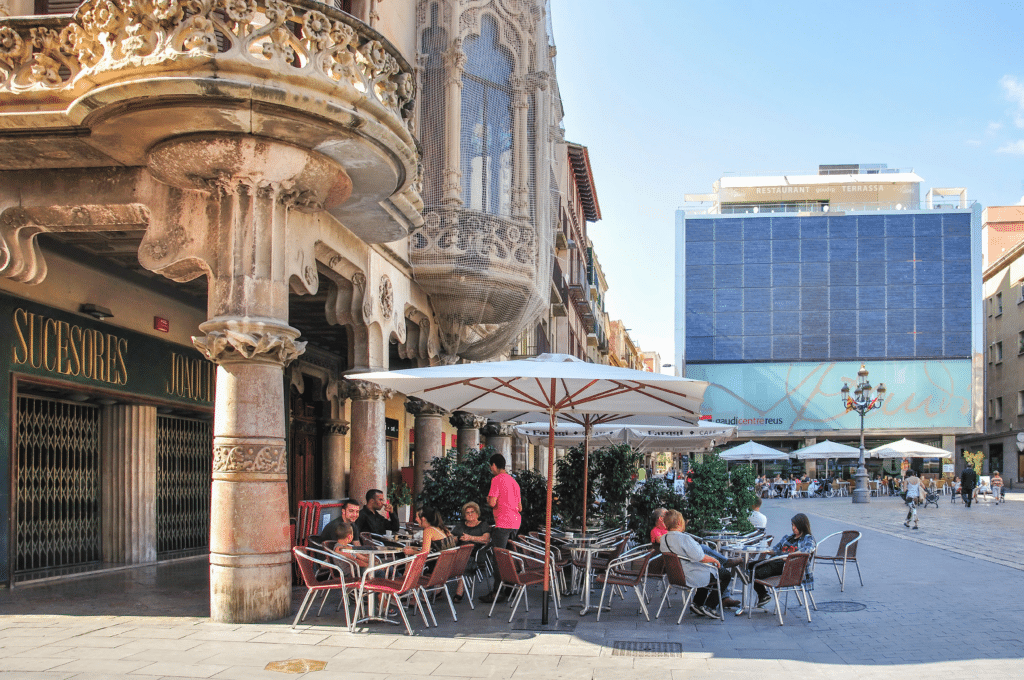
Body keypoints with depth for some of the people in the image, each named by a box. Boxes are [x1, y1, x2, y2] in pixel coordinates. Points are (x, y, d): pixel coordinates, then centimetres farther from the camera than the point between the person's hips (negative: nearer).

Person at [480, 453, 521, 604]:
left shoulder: (497, 479, -6)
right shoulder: (513, 481, 20)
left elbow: (492, 503, -14)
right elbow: (520, 507, 21)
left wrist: (488, 499, 7)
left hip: (503, 523, -8)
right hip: (515, 522, 8)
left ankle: (497, 592, -8)